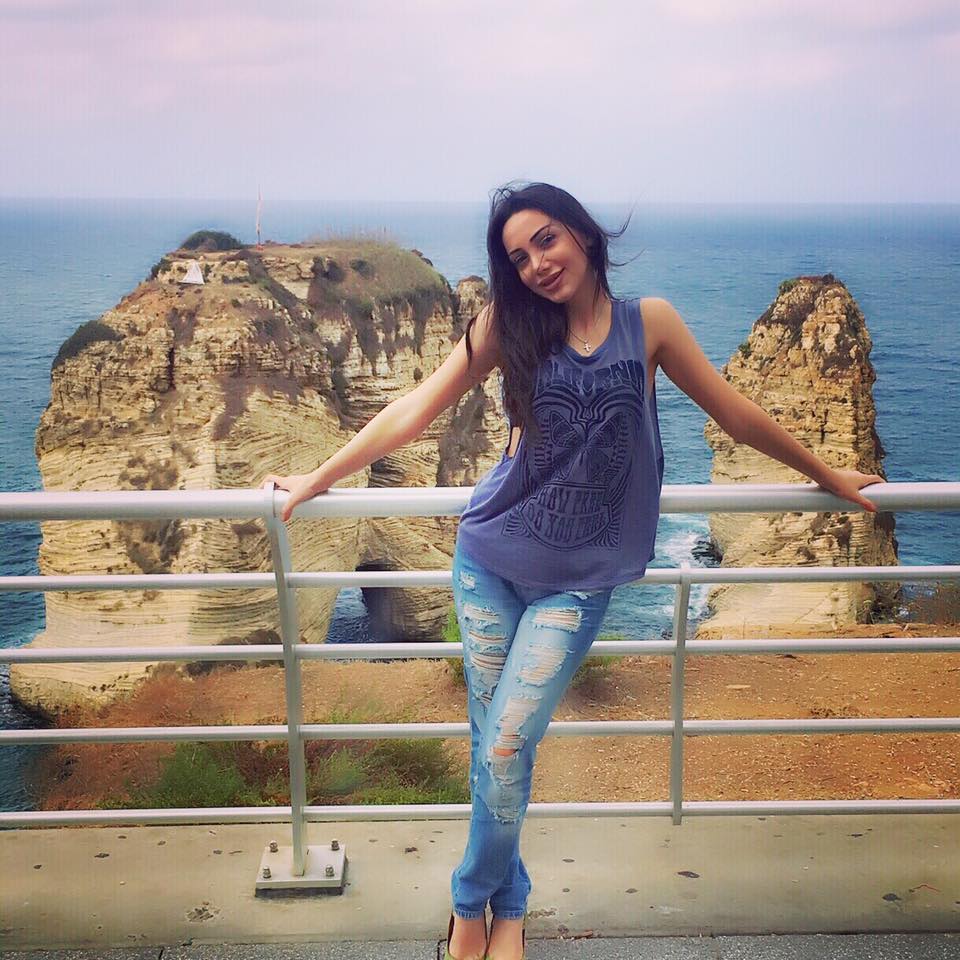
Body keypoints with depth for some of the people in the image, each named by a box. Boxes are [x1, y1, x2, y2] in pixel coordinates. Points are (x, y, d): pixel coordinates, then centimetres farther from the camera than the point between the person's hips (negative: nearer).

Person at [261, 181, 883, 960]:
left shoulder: (648, 323, -1)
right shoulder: (510, 325, 0)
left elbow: (735, 414, 9)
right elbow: (415, 411, 1)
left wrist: (827, 475, 18)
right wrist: (317, 480, 2)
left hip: (574, 580, -1)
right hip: (489, 562, 1)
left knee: (504, 750, -7)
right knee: (493, 745, 5)